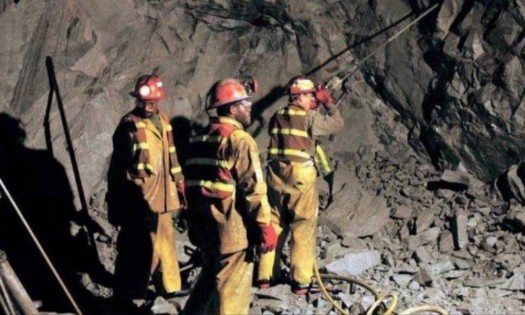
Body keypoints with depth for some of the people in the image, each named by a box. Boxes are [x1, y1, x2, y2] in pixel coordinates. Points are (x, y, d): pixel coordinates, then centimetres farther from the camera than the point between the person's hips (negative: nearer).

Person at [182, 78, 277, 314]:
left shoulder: (200, 139, 11)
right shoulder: (240, 140, -14)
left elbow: (191, 184, 14)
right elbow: (253, 189, -18)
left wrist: (194, 224, 21)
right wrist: (265, 226, -13)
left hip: (204, 225, 8)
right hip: (232, 228, -8)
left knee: (211, 275, 24)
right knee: (232, 287, 3)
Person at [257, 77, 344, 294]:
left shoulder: (277, 117, 9)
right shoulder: (310, 117, -7)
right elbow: (337, 124, -1)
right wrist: (329, 103, 13)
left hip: (276, 175, 6)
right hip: (300, 176, -6)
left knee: (274, 224, 13)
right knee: (304, 226, 2)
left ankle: (265, 276, 18)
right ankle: (301, 280, 4)